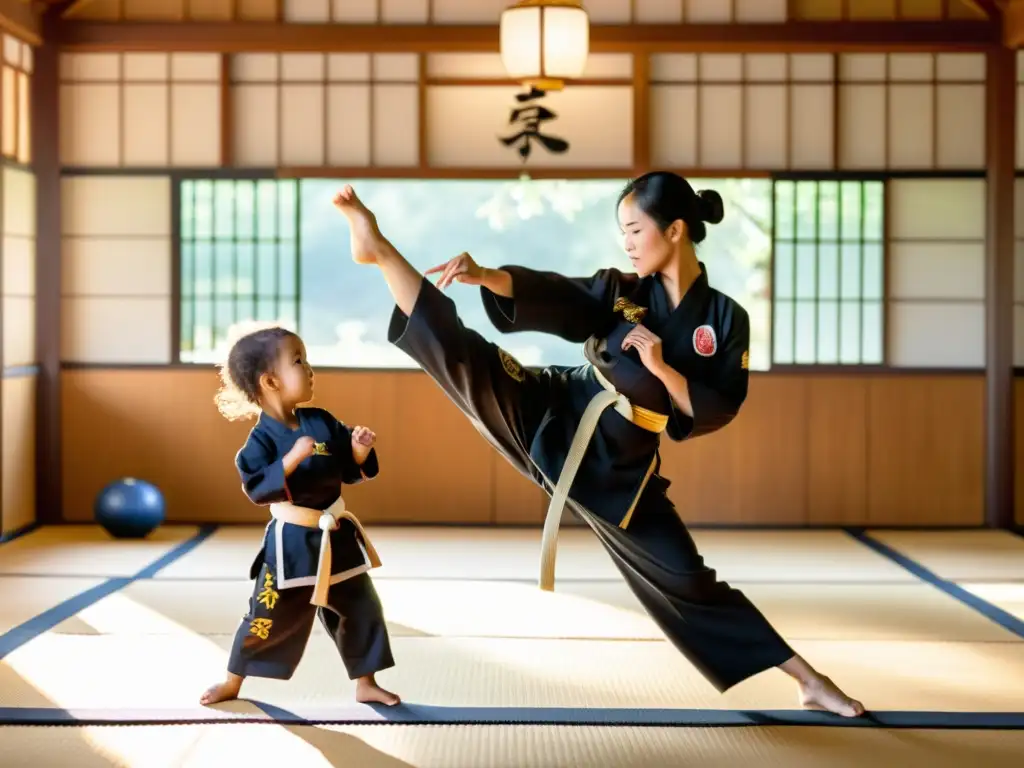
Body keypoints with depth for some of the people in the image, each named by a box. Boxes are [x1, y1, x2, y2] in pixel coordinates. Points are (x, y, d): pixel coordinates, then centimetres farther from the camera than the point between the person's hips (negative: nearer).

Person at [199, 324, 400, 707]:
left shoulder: (322, 422, 1)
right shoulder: (263, 438, -15)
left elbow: (350, 471, 8)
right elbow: (257, 488, -26)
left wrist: (360, 450, -12)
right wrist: (293, 458, -34)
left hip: (336, 535, 5)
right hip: (291, 542, -5)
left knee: (360, 608, 10)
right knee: (268, 617, 3)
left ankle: (366, 684, 24)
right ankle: (233, 682, 25)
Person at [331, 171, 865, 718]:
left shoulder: (725, 320, -4)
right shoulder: (620, 291, 1)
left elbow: (715, 414, -7)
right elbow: (546, 295, -13)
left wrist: (661, 368, -21)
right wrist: (484, 275, -31)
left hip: (618, 468, -1)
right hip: (555, 419, 1)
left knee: (686, 581, 1)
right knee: (470, 362, -22)